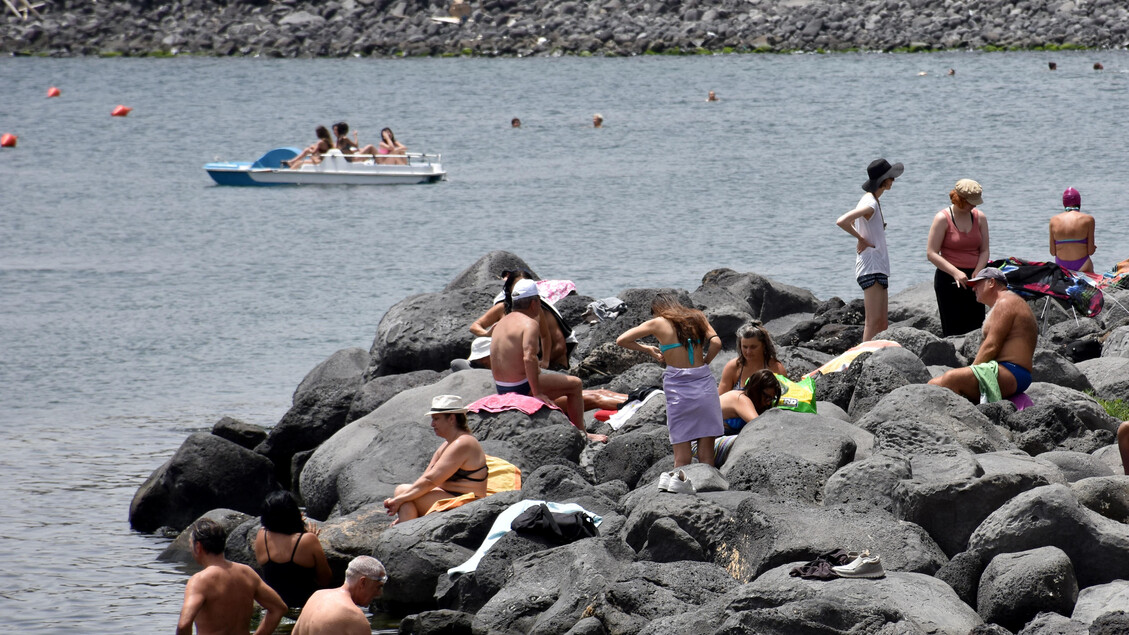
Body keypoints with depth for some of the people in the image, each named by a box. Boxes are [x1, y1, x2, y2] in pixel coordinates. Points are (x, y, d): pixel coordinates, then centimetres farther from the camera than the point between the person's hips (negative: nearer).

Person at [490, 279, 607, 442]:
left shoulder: (503, 321, 9)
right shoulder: (529, 324, -19)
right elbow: (529, 357, -31)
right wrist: (537, 393, -28)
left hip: (502, 389, 10)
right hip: (521, 388, -10)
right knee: (575, 384, 1)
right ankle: (581, 433, 7)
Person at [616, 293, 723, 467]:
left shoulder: (658, 324, 4)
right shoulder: (697, 318, 11)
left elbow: (621, 340, 5)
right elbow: (716, 343, -1)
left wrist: (647, 350, 17)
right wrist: (703, 363, 13)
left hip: (678, 387, -2)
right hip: (704, 384, 2)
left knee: (682, 457, 0)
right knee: (706, 455, 4)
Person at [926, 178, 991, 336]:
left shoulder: (979, 218, 6)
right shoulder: (942, 218, -7)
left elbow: (984, 251, 7)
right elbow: (931, 253, -11)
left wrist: (976, 274, -11)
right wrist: (955, 272, -21)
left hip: (972, 280, 4)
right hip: (949, 280, -4)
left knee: (975, 329, -1)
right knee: (954, 331, -8)